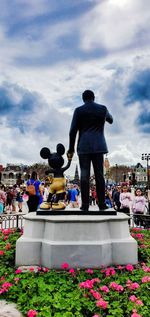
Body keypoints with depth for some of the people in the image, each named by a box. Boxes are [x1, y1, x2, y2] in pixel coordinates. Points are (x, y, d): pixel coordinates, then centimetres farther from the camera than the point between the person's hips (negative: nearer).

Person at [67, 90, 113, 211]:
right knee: (99, 175, 4)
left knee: (84, 176, 0)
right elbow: (110, 120, 27)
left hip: (84, 147, -1)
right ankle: (101, 203, 5)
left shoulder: (78, 110, 1)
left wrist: (71, 149, 5)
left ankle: (85, 204, 1)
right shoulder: (103, 108, 7)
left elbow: (73, 131, -1)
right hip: (98, 146, 1)